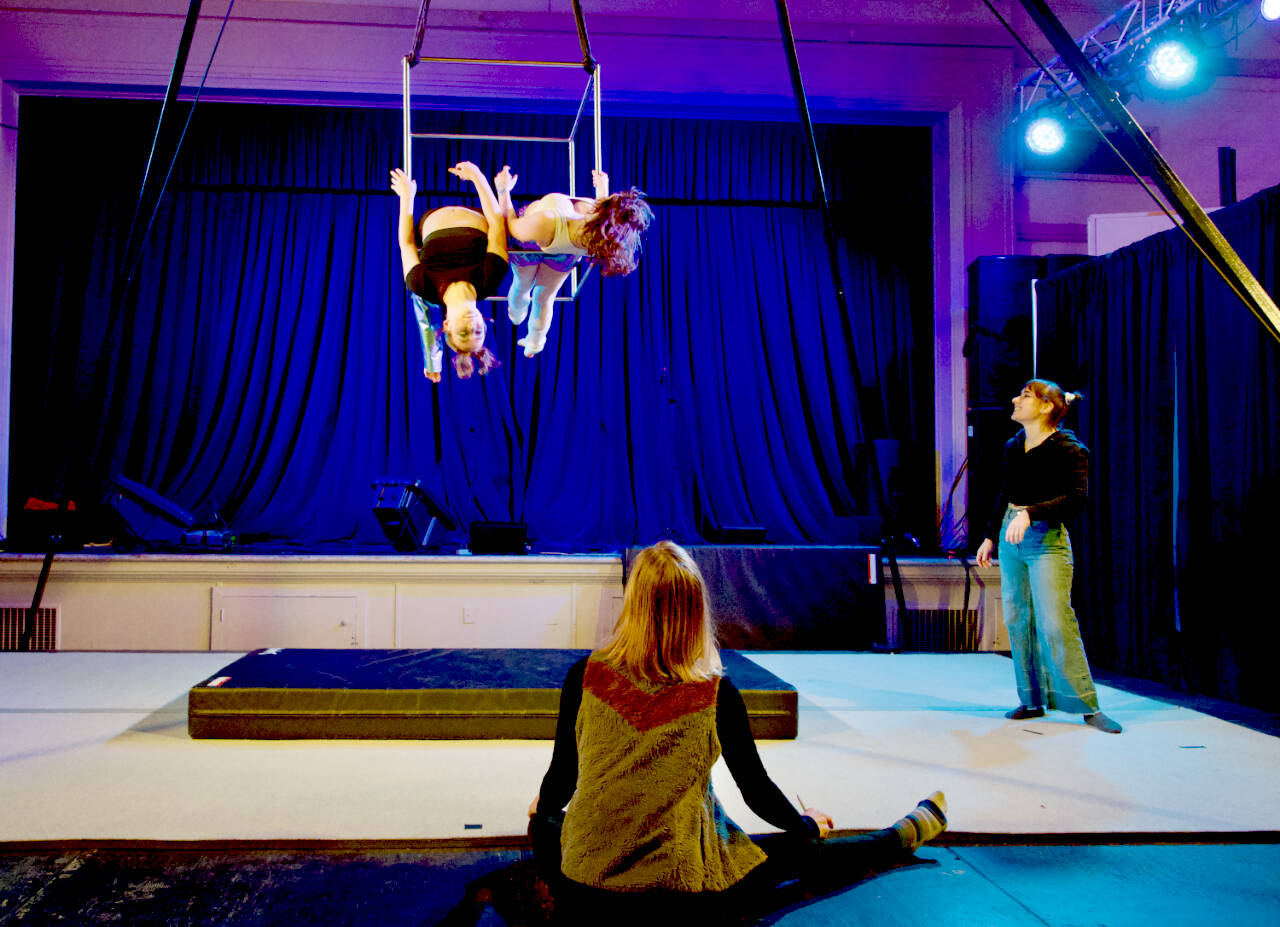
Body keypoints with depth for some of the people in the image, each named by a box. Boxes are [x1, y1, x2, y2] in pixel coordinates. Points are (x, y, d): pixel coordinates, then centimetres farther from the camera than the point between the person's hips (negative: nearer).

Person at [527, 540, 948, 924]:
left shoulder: (583, 677, -10)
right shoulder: (716, 693, -13)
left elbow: (561, 776, 2)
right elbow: (756, 790, -1)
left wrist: (541, 808, 26)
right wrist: (807, 824, 20)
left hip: (586, 883, 1)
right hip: (682, 885, -1)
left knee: (545, 824, 34)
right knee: (802, 852, 20)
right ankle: (906, 834, 42)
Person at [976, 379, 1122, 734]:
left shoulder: (1069, 450, -9)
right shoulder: (1013, 446, 12)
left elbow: (1077, 498, -22)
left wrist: (1030, 513, -32)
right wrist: (990, 536, 24)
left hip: (1047, 539, -7)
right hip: (1010, 539, 7)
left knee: (1054, 623, -11)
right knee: (1017, 621, 7)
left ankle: (1087, 706, 0)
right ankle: (1033, 701, 17)